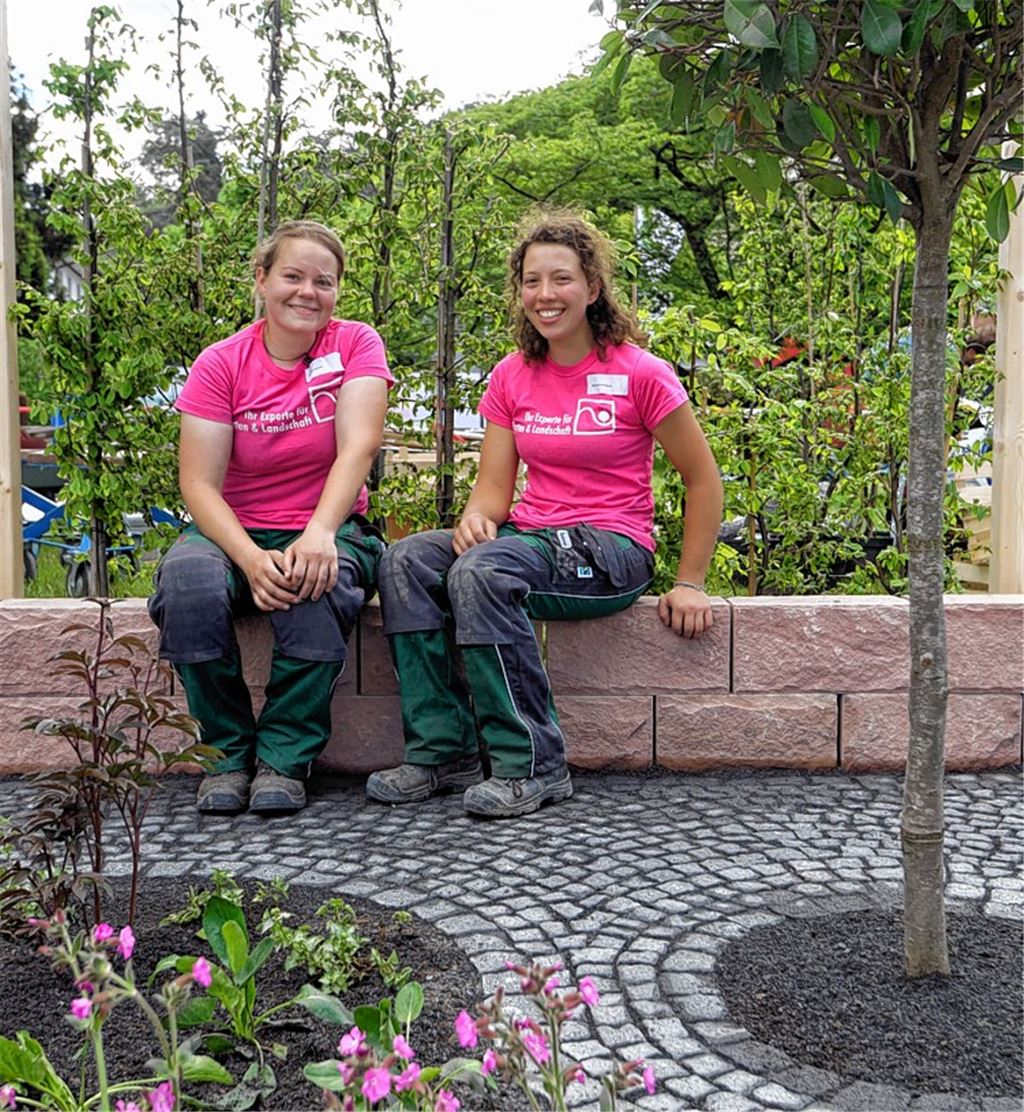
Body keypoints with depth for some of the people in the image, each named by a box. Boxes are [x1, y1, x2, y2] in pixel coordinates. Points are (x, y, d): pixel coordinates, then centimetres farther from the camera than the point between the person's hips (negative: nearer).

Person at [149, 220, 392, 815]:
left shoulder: (356, 344, -2)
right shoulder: (221, 364, -2)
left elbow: (358, 447, -17)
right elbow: (199, 483, -10)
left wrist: (318, 536, -35)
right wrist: (252, 559, -28)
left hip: (329, 529, -1)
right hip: (236, 532, 1)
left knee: (319, 583, -36)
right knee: (189, 582, -32)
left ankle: (285, 759, -17)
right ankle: (230, 752, -12)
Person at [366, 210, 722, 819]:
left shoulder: (639, 373, -6)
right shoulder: (512, 376, 9)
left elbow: (704, 481, 0)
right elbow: (494, 487, 8)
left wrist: (690, 584, -3)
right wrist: (477, 516, -16)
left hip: (610, 551, -5)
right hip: (531, 537, 6)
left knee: (481, 572, -33)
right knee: (408, 559, -20)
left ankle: (531, 764, -23)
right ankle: (442, 751, -16)